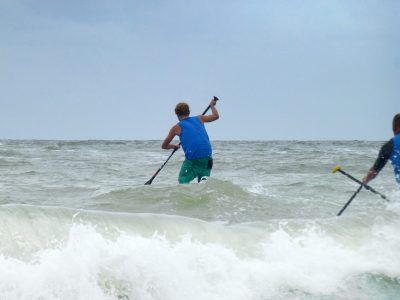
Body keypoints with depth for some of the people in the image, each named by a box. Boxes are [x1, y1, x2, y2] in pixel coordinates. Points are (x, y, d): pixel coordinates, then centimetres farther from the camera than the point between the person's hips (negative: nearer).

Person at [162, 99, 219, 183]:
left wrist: (175, 146, 37)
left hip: (192, 158, -3)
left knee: (183, 181, 6)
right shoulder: (199, 119, 15)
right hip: (207, 157, 4)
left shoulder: (177, 127, 9)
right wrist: (212, 105, 48)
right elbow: (216, 116, 29)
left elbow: (164, 146, 17)